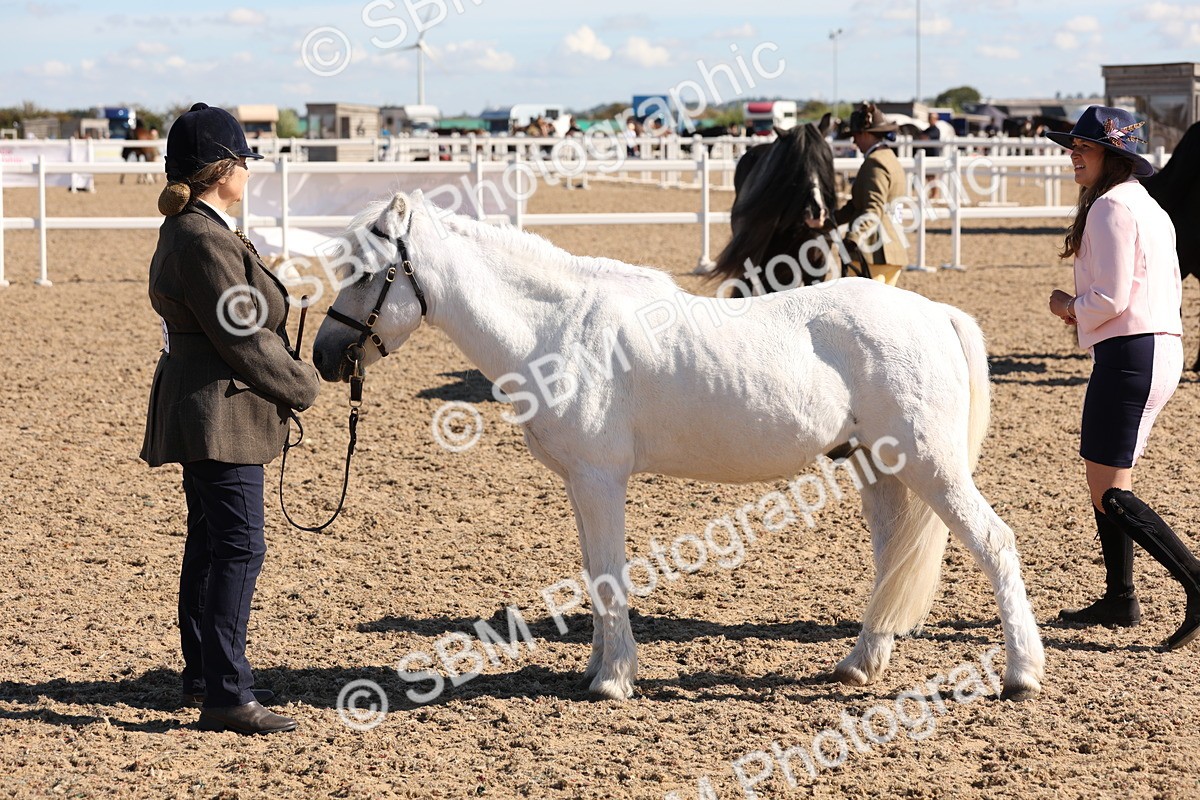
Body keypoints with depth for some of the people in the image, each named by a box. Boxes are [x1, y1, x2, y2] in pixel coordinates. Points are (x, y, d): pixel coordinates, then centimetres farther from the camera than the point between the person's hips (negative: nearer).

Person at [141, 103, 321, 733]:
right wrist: (302, 386, -6)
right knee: (240, 547, -9)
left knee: (210, 544, 17)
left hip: (204, 412, 11)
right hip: (220, 414, -11)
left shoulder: (189, 230, 13)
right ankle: (224, 693, -8)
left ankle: (204, 675, 27)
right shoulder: (205, 242, -20)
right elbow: (241, 339, -19)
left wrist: (289, 378, 12)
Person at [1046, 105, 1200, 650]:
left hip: (1130, 354, -10)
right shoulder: (1149, 207, 18)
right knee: (1105, 482, 19)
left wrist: (1069, 307, 0)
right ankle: (1119, 599, 24)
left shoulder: (1111, 207, -13)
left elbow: (1111, 298, -20)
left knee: (1110, 494, -9)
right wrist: (1084, 308, 14)